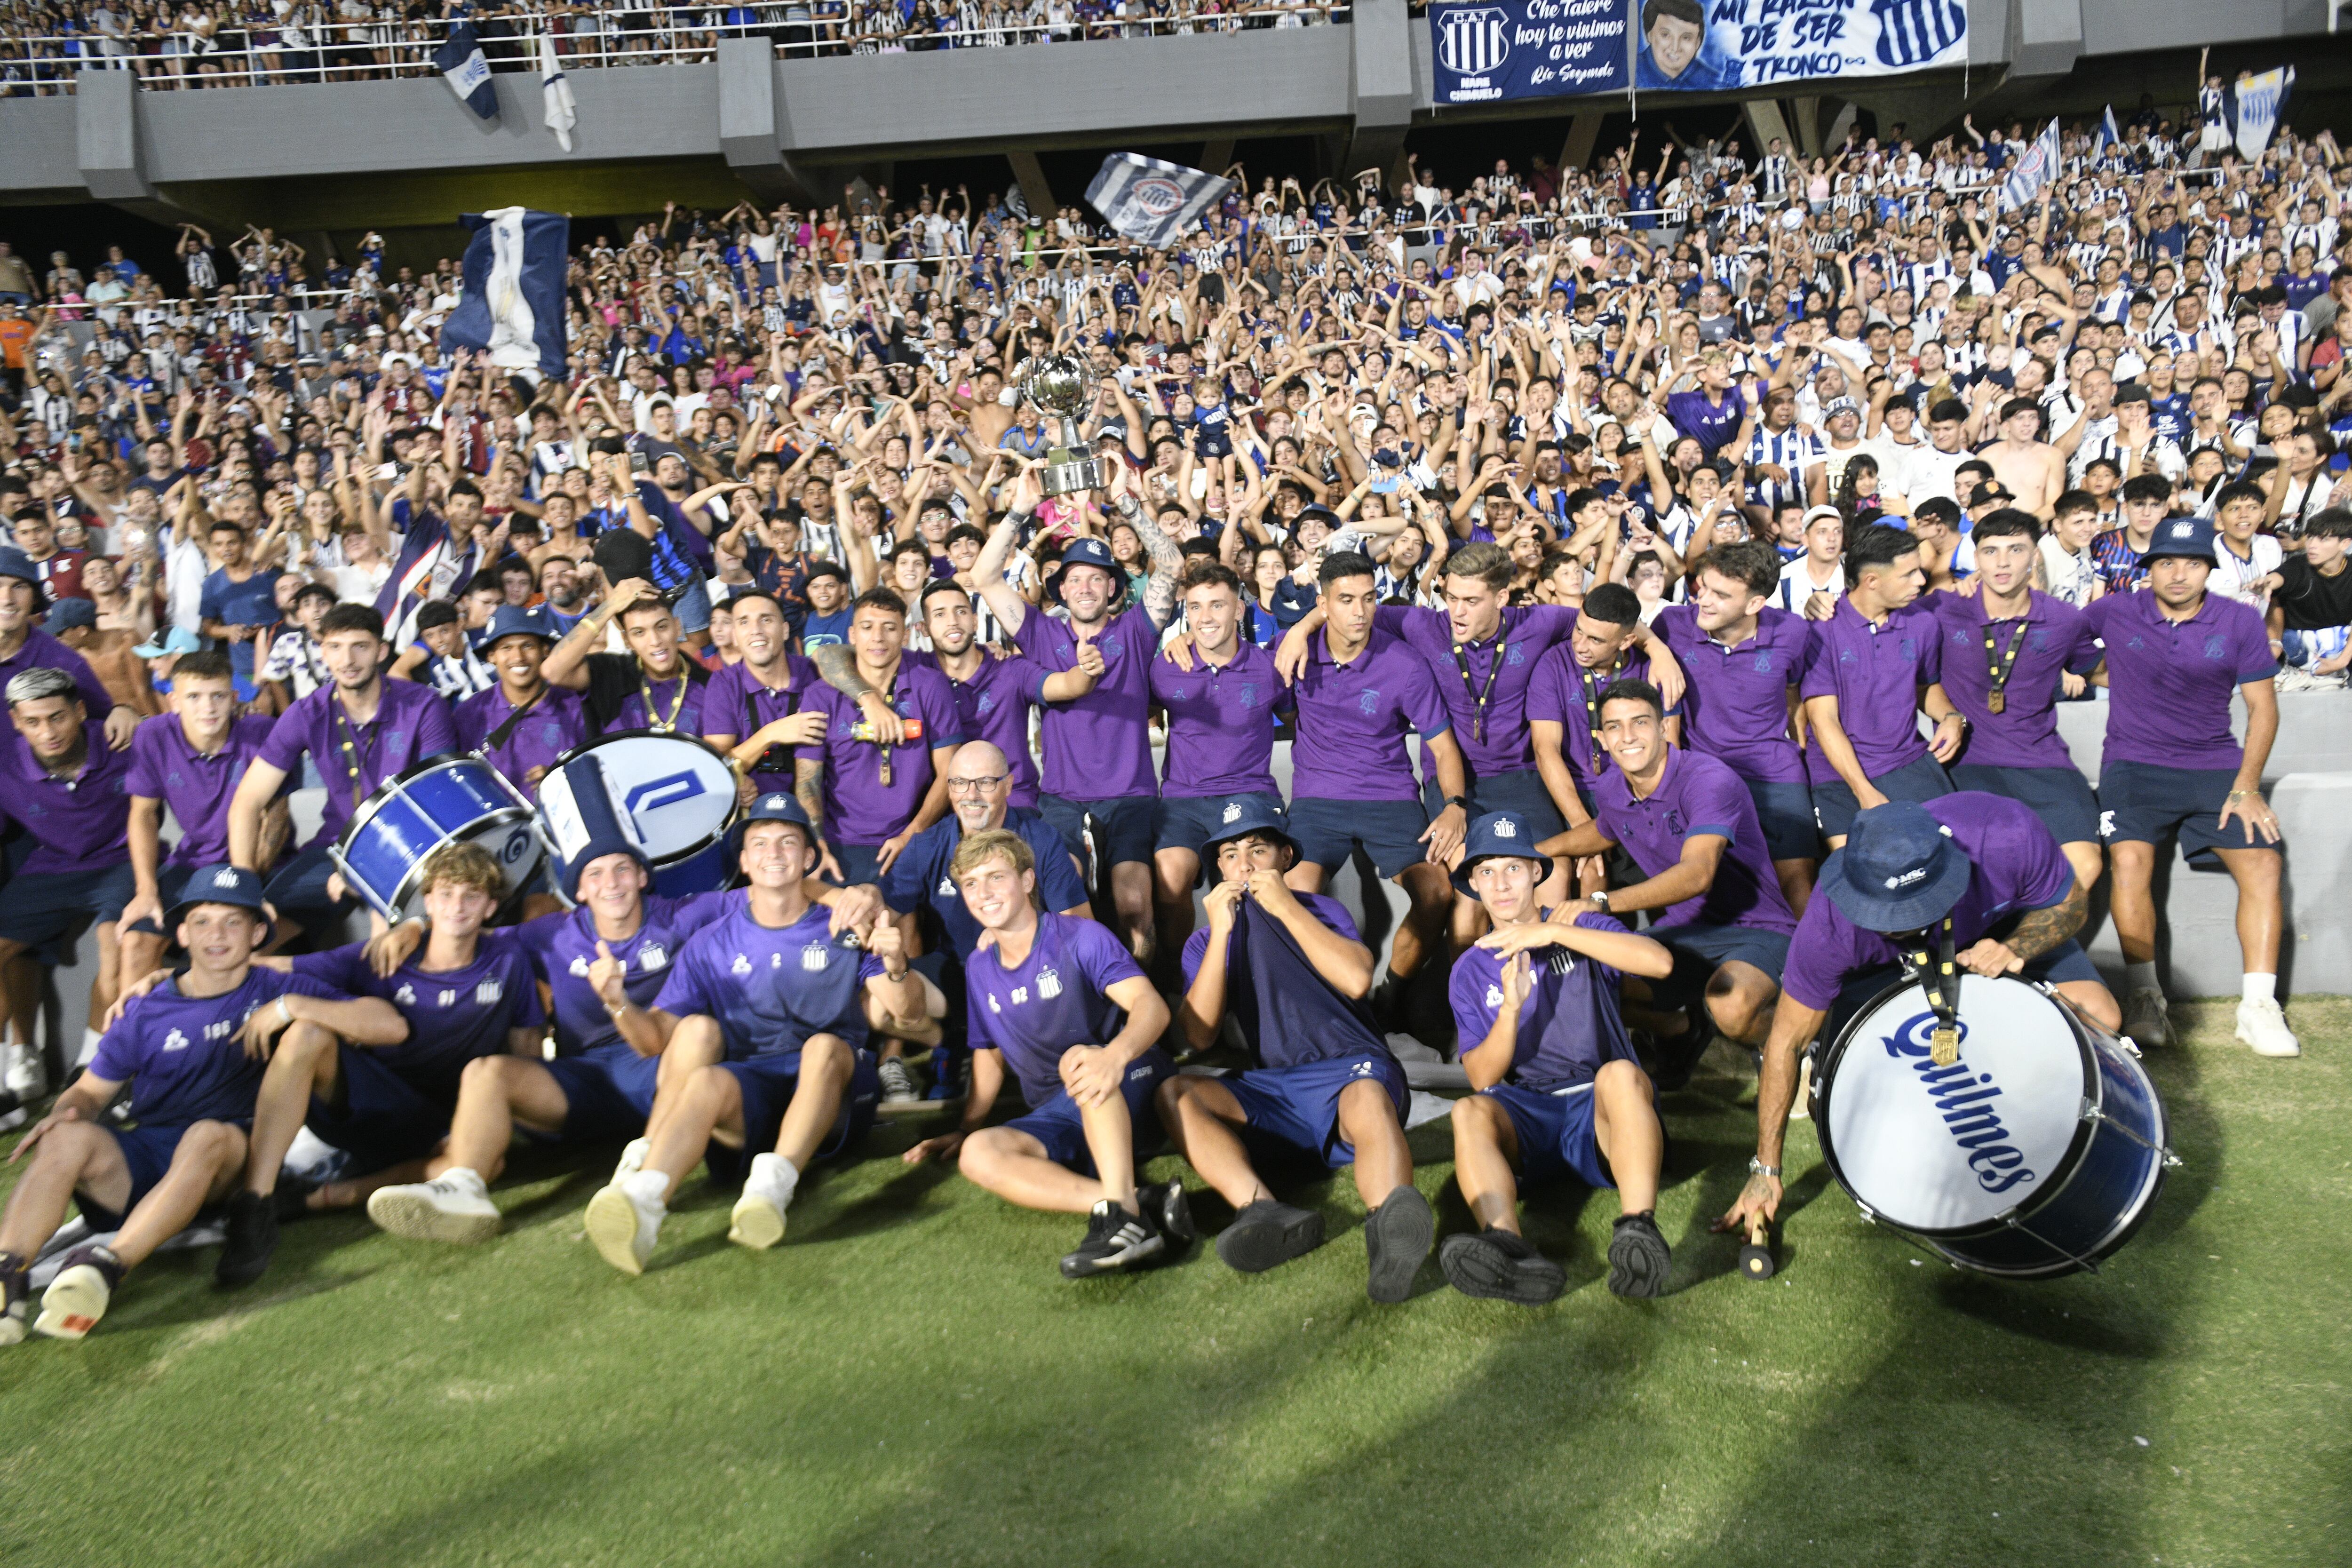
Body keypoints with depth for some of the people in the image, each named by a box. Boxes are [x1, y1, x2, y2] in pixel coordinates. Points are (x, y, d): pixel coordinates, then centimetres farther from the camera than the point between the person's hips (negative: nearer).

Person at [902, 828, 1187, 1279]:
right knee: (978, 1154, -26)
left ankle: (1122, 1210, -49)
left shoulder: (1081, 938, -6)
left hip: (1133, 1095, -5)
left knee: (1078, 1057, -37)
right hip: (1059, 1119, 5)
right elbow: (990, 1053, 24)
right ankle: (1145, 1203, -40)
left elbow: (1151, 1005, -20)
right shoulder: (979, 970, 12)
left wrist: (1114, 1056, -41)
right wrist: (967, 1128, 12)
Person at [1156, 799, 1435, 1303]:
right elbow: (1199, 1035, -1)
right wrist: (1221, 932, -5)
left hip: (1350, 1068, -3)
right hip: (1274, 1087, 3)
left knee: (1369, 1102, -38)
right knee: (1174, 1095, -23)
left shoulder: (1321, 911, 13)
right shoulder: (1204, 943, 17)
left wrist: (1287, 908, -5)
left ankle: (1388, 1229, -70)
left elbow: (1357, 979, -9)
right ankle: (1265, 1210, -48)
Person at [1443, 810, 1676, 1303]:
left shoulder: (1582, 928, 11)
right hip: (1525, 1116, 1)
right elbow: (1482, 1078, 4)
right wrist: (1511, 1009, -15)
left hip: (1601, 1111, -1)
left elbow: (1660, 962, -12)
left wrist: (1554, 932, -16)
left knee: (1621, 1074, -35)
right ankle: (1509, 1246, -56)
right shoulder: (1470, 970, 15)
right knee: (1469, 1112, -31)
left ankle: (1638, 1229, -53)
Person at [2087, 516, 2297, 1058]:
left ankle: (2259, 1005, -9)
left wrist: (2246, 786, -5)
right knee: (2131, 857, -26)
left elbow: (2262, 707, 4)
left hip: (2217, 765, 2)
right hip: (2134, 763, -2)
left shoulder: (2241, 622, 2)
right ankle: (2144, 995, -16)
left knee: (2263, 862, -15)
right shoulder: (2116, 613, 0)